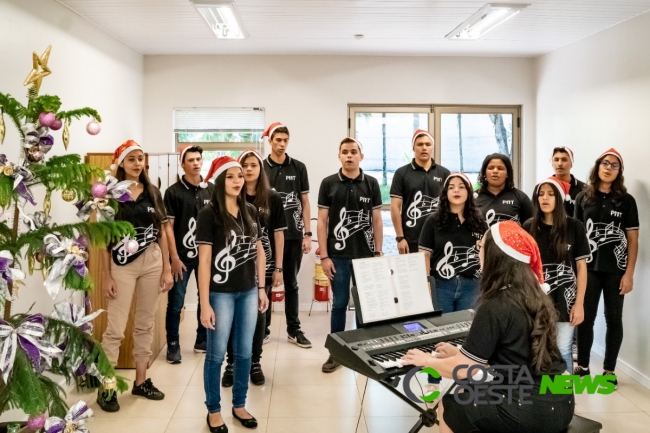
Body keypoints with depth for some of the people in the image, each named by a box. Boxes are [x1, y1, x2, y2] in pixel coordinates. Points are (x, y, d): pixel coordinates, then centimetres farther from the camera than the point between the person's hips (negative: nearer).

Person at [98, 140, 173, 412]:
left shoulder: (153, 193, 8)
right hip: (122, 266, -4)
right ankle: (106, 387, 12)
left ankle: (141, 381, 24)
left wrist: (167, 269, 5)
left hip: (152, 263, 4)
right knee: (115, 328, -1)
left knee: (145, 325, 12)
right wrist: (106, 275, -8)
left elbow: (162, 232, 9)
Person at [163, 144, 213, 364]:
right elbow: (168, 226, -5)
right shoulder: (173, 192, -4)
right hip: (183, 255, -3)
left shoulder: (212, 190, 5)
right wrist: (174, 257, -10)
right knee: (175, 303, 2)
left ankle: (202, 340, 26)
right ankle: (173, 345, 17)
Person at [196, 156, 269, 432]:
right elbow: (204, 259, -13)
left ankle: (239, 405, 31)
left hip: (248, 292, 5)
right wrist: (204, 303, -14)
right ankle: (213, 410, 25)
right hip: (221, 293, -5)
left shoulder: (250, 212, 5)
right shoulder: (209, 214, -11)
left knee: (244, 352, 14)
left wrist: (261, 288, 10)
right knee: (216, 354, 7)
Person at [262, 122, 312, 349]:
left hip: (294, 235, 1)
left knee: (291, 283, 11)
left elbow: (305, 202, 6)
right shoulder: (261, 168, -1)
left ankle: (294, 330, 19)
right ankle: (263, 327, 21)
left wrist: (307, 234, 0)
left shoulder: (299, 167, 3)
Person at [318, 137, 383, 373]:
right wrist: (324, 256, -5)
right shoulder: (329, 183, 0)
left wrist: (378, 252, 2)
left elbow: (377, 220, 7)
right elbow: (322, 221, 0)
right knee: (339, 303, 7)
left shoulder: (371, 183, 4)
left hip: (366, 254, 1)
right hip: (338, 255, -1)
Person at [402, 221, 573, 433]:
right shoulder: (536, 298, 4)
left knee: (448, 407, 13)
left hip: (529, 411, -7)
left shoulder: (494, 308, -18)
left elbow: (464, 370, -12)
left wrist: (427, 360, 5)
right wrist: (459, 352, 24)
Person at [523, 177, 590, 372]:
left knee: (563, 351, 4)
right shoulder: (529, 227, 1)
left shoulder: (574, 227, -4)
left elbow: (581, 266, -1)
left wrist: (579, 303, -4)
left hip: (564, 299, -2)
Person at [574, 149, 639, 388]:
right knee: (585, 317, 6)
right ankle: (582, 366, 20)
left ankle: (609, 370, 19)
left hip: (616, 270, -1)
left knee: (614, 319, 8)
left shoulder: (626, 200, 0)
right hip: (588, 267, 1)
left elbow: (633, 239, -1)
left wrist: (629, 273, -6)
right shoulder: (583, 198, 3)